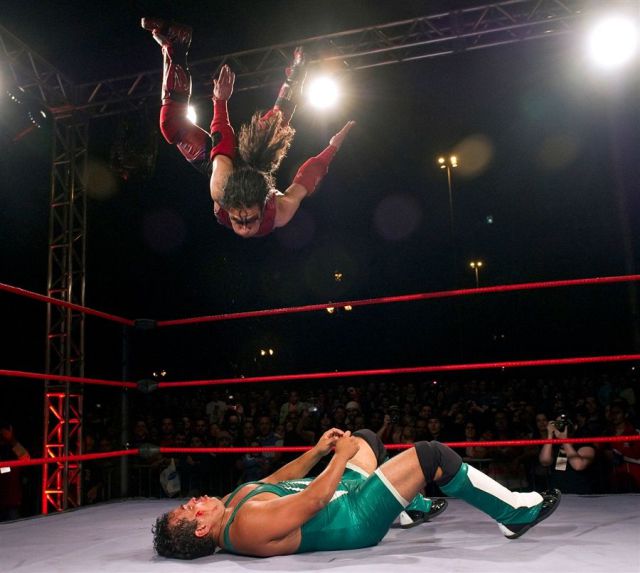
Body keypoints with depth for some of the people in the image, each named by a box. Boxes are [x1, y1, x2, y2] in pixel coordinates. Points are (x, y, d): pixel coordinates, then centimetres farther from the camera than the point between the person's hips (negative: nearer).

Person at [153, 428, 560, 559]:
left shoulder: (231, 504, 0)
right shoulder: (250, 524, -29)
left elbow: (276, 482, 12)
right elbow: (315, 500, -28)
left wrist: (317, 451, 5)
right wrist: (341, 457, -16)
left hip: (343, 493, 10)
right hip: (356, 518, -10)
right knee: (433, 455, -17)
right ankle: (516, 513, 2)